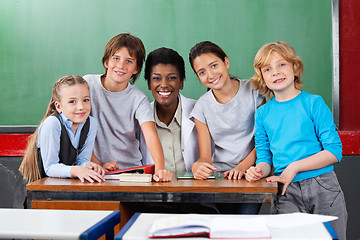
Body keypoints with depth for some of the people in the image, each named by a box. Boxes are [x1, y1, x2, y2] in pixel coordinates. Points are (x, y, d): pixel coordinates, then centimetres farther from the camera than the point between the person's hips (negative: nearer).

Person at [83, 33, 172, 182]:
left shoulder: (138, 99, -3)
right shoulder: (88, 84, -1)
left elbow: (151, 136, -18)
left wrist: (160, 168, -36)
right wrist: (97, 164, -13)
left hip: (131, 170, 0)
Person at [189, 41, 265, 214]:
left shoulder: (252, 90, 0)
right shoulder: (202, 107, 4)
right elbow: (205, 157, 1)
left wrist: (242, 167, -17)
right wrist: (198, 166, -23)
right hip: (220, 174, 1)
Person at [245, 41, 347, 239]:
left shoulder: (313, 103, -2)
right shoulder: (262, 114, 8)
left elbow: (334, 151, -6)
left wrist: (295, 167, -14)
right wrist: (260, 170, -11)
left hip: (323, 187, -1)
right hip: (288, 192, 2)